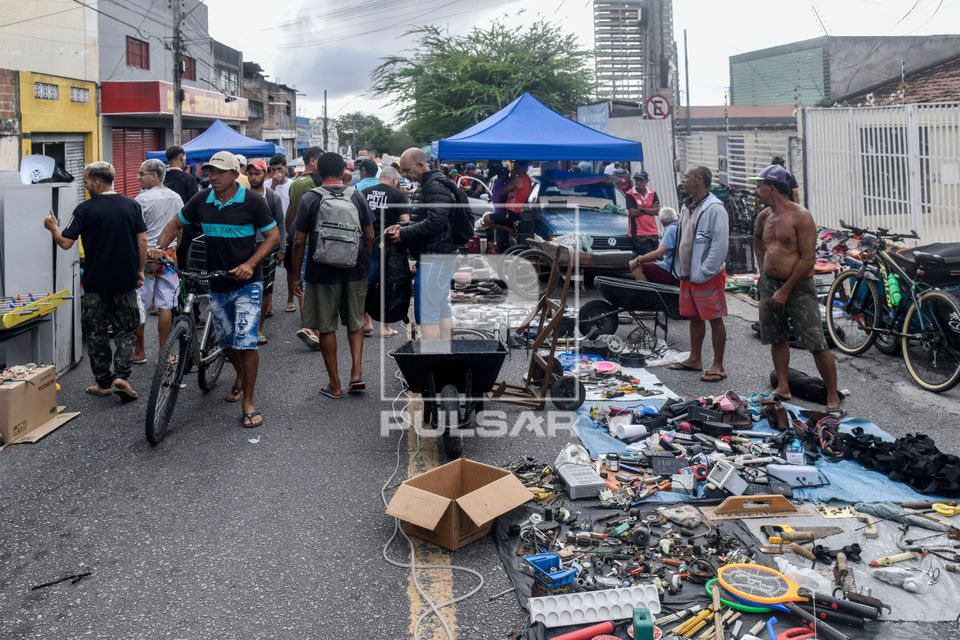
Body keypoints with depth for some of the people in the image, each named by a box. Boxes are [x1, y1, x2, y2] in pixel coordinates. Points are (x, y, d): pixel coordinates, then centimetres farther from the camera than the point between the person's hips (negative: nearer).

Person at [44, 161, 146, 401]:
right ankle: (121, 376, -4)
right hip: (125, 280, 2)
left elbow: (65, 243, -7)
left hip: (95, 282, -2)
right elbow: (142, 241, 0)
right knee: (126, 329, 11)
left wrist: (53, 228, 13)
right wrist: (140, 270, 9)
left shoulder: (85, 209, -9)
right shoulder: (132, 205, -1)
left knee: (96, 332, 10)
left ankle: (103, 382, 14)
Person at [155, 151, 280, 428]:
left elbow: (273, 235, -8)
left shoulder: (252, 201, -10)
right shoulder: (201, 200, 2)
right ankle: (241, 377, 45)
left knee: (245, 342, -12)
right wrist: (160, 246, -6)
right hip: (217, 284, 5)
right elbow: (175, 224, 13)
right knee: (226, 342, 16)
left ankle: (248, 403, -2)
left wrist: (251, 264, -20)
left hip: (247, 283, -5)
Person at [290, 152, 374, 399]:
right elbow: (370, 236, 3)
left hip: (322, 272, -2)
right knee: (355, 322, 19)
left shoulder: (310, 199, -6)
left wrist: (296, 275, 2)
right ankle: (356, 372, 7)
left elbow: (299, 241, -7)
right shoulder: (357, 196, 0)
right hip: (355, 271, 2)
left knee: (326, 328, 8)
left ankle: (335, 385, 13)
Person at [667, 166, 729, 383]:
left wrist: (705, 272, -20)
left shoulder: (714, 208, -16)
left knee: (714, 320, -1)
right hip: (687, 275, 9)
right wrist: (680, 269, 12)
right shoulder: (687, 207, 12)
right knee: (694, 318, 16)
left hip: (708, 276, -9)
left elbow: (720, 244, -20)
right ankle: (694, 359, 28)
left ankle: (718, 366, 6)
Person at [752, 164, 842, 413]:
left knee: (817, 344, -8)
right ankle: (783, 388, 25)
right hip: (769, 283, 7)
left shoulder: (800, 216, -14)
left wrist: (785, 291, -16)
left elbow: (808, 259, -17)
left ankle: (833, 397, 0)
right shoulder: (763, 217, 8)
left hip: (799, 286, -7)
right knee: (777, 338, 14)